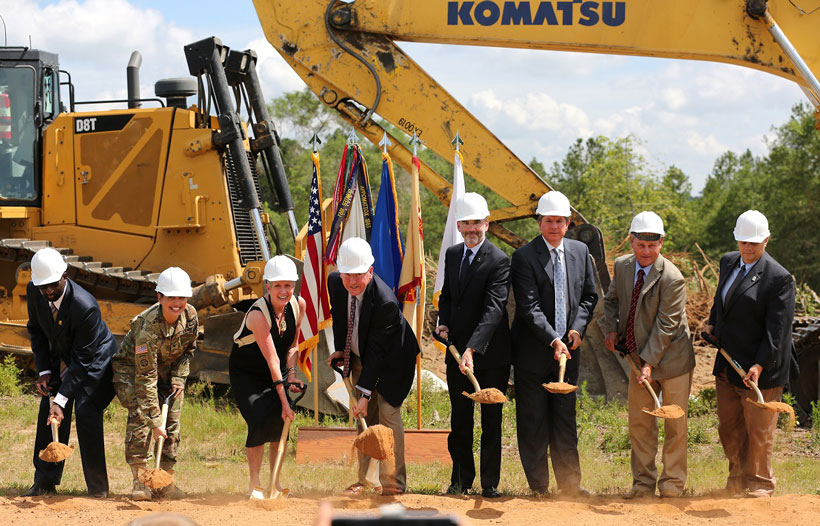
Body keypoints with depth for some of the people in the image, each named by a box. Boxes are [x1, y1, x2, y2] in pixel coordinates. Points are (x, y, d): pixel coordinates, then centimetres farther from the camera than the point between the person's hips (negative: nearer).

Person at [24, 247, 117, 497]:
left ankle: (98, 488, -9)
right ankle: (45, 483, 7)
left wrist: (61, 399, -32)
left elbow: (82, 359, -30)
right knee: (47, 411, -1)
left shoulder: (86, 306, -36)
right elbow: (36, 329, 1)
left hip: (95, 359, -6)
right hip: (61, 359, 6)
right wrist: (43, 370, -9)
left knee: (86, 413, -18)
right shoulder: (34, 291, -17)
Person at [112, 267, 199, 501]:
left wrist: (179, 378, -9)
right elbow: (146, 379, -36)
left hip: (168, 368, 6)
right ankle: (140, 480, -20)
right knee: (140, 414, -24)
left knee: (172, 422, -4)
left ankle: (166, 482, 6)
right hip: (131, 368, -5)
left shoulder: (190, 315, -18)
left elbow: (188, 350, 5)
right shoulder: (148, 327, -36)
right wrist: (155, 421, -38)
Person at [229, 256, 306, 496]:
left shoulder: (299, 305, -12)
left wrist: (291, 375, -13)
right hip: (245, 372, -5)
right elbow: (272, 361, -33)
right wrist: (284, 401, -33)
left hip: (275, 374, 5)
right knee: (259, 419, -19)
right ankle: (254, 482, -5)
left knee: (280, 420, -8)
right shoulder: (258, 314, -31)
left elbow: (293, 345, 2)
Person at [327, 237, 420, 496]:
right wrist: (340, 349, 3)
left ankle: (393, 483, -3)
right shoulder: (335, 282, -16)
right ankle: (363, 479, 14)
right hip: (359, 356, 6)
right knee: (364, 417, 7)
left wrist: (365, 393, -31)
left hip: (390, 360, -6)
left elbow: (377, 351, -32)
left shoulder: (386, 302, -35)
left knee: (388, 414, -11)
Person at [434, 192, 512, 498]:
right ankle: (461, 480, 23)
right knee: (460, 420, 13)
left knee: (491, 422, 3)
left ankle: (490, 484, 11)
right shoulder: (452, 255, 8)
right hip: (457, 352, 6)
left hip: (490, 355, -6)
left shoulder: (499, 261, -15)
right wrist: (443, 322, 1)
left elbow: (493, 309, -25)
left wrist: (472, 348, -36)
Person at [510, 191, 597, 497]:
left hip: (568, 349, 4)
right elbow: (529, 307, -16)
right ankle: (538, 486, 9)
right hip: (534, 351, -4)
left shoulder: (580, 252, 7)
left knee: (565, 418, 10)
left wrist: (577, 328, -3)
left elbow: (589, 296, 14)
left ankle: (570, 483, 17)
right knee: (533, 421, 1)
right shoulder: (524, 257, -10)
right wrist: (553, 340, -25)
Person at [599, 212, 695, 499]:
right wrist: (610, 329, -1)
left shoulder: (672, 278, -22)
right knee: (639, 421, 9)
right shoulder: (622, 265, -2)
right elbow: (611, 299, 15)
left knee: (675, 423, 4)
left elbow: (665, 326, -22)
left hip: (671, 358, -6)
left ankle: (672, 481, 16)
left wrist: (649, 362, -23)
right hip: (639, 357, 6)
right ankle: (643, 481, 19)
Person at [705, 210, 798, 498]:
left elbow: (777, 329, -20)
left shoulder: (779, 278, -16)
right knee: (728, 427, 16)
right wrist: (713, 323, 11)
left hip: (759, 368, -7)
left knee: (758, 431, 4)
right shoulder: (728, 262, 6)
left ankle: (759, 486, 19)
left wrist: (759, 366, -26)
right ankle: (737, 478, 32)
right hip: (727, 364, 7)